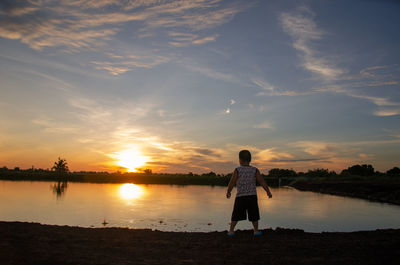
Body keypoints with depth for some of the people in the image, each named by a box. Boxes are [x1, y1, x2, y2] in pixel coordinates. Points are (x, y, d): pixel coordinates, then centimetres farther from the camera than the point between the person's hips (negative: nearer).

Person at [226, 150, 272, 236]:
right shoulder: (255, 170, 0)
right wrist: (268, 192, 11)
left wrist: (228, 192, 13)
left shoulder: (237, 170, -6)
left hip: (240, 196, -1)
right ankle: (256, 231, 17)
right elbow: (262, 182, 1)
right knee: (254, 215, 12)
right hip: (252, 196, 1)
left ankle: (231, 231, 10)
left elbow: (232, 183, -2)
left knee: (236, 215, 7)